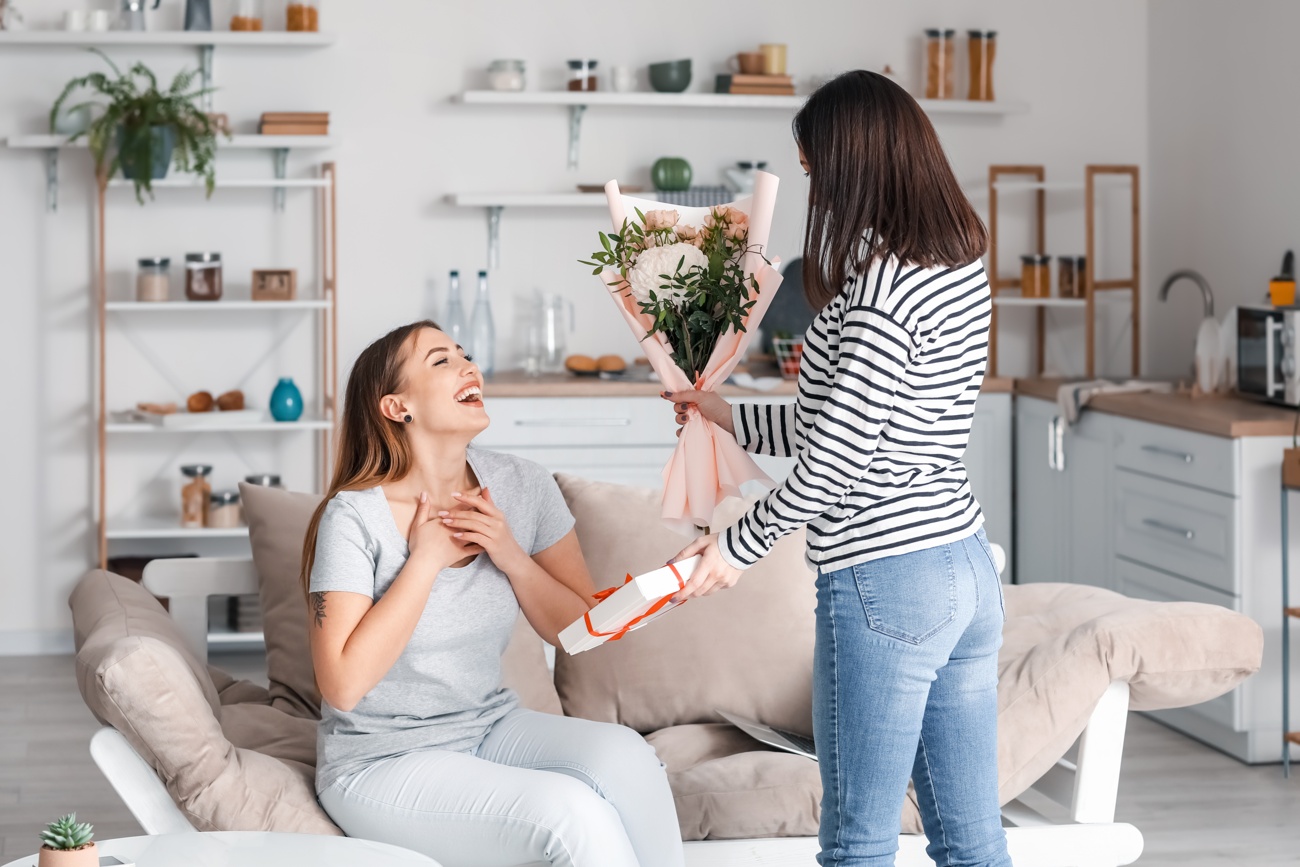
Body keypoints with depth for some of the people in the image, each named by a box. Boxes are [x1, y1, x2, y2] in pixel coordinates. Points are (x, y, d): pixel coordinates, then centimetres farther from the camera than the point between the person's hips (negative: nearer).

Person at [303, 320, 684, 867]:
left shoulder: (525, 488, 0)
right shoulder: (355, 517, -15)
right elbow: (343, 685, -21)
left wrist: (511, 557, -13)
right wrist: (426, 560, -19)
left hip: (493, 727, 5)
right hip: (383, 762, -5)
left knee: (626, 756, -25)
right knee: (571, 810, -28)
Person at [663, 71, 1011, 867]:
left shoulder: (881, 289, -17)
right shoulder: (963, 269, 10)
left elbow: (834, 460, -17)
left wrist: (739, 547, -4)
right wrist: (730, 417, 26)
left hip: (884, 582, -9)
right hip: (968, 566, 9)